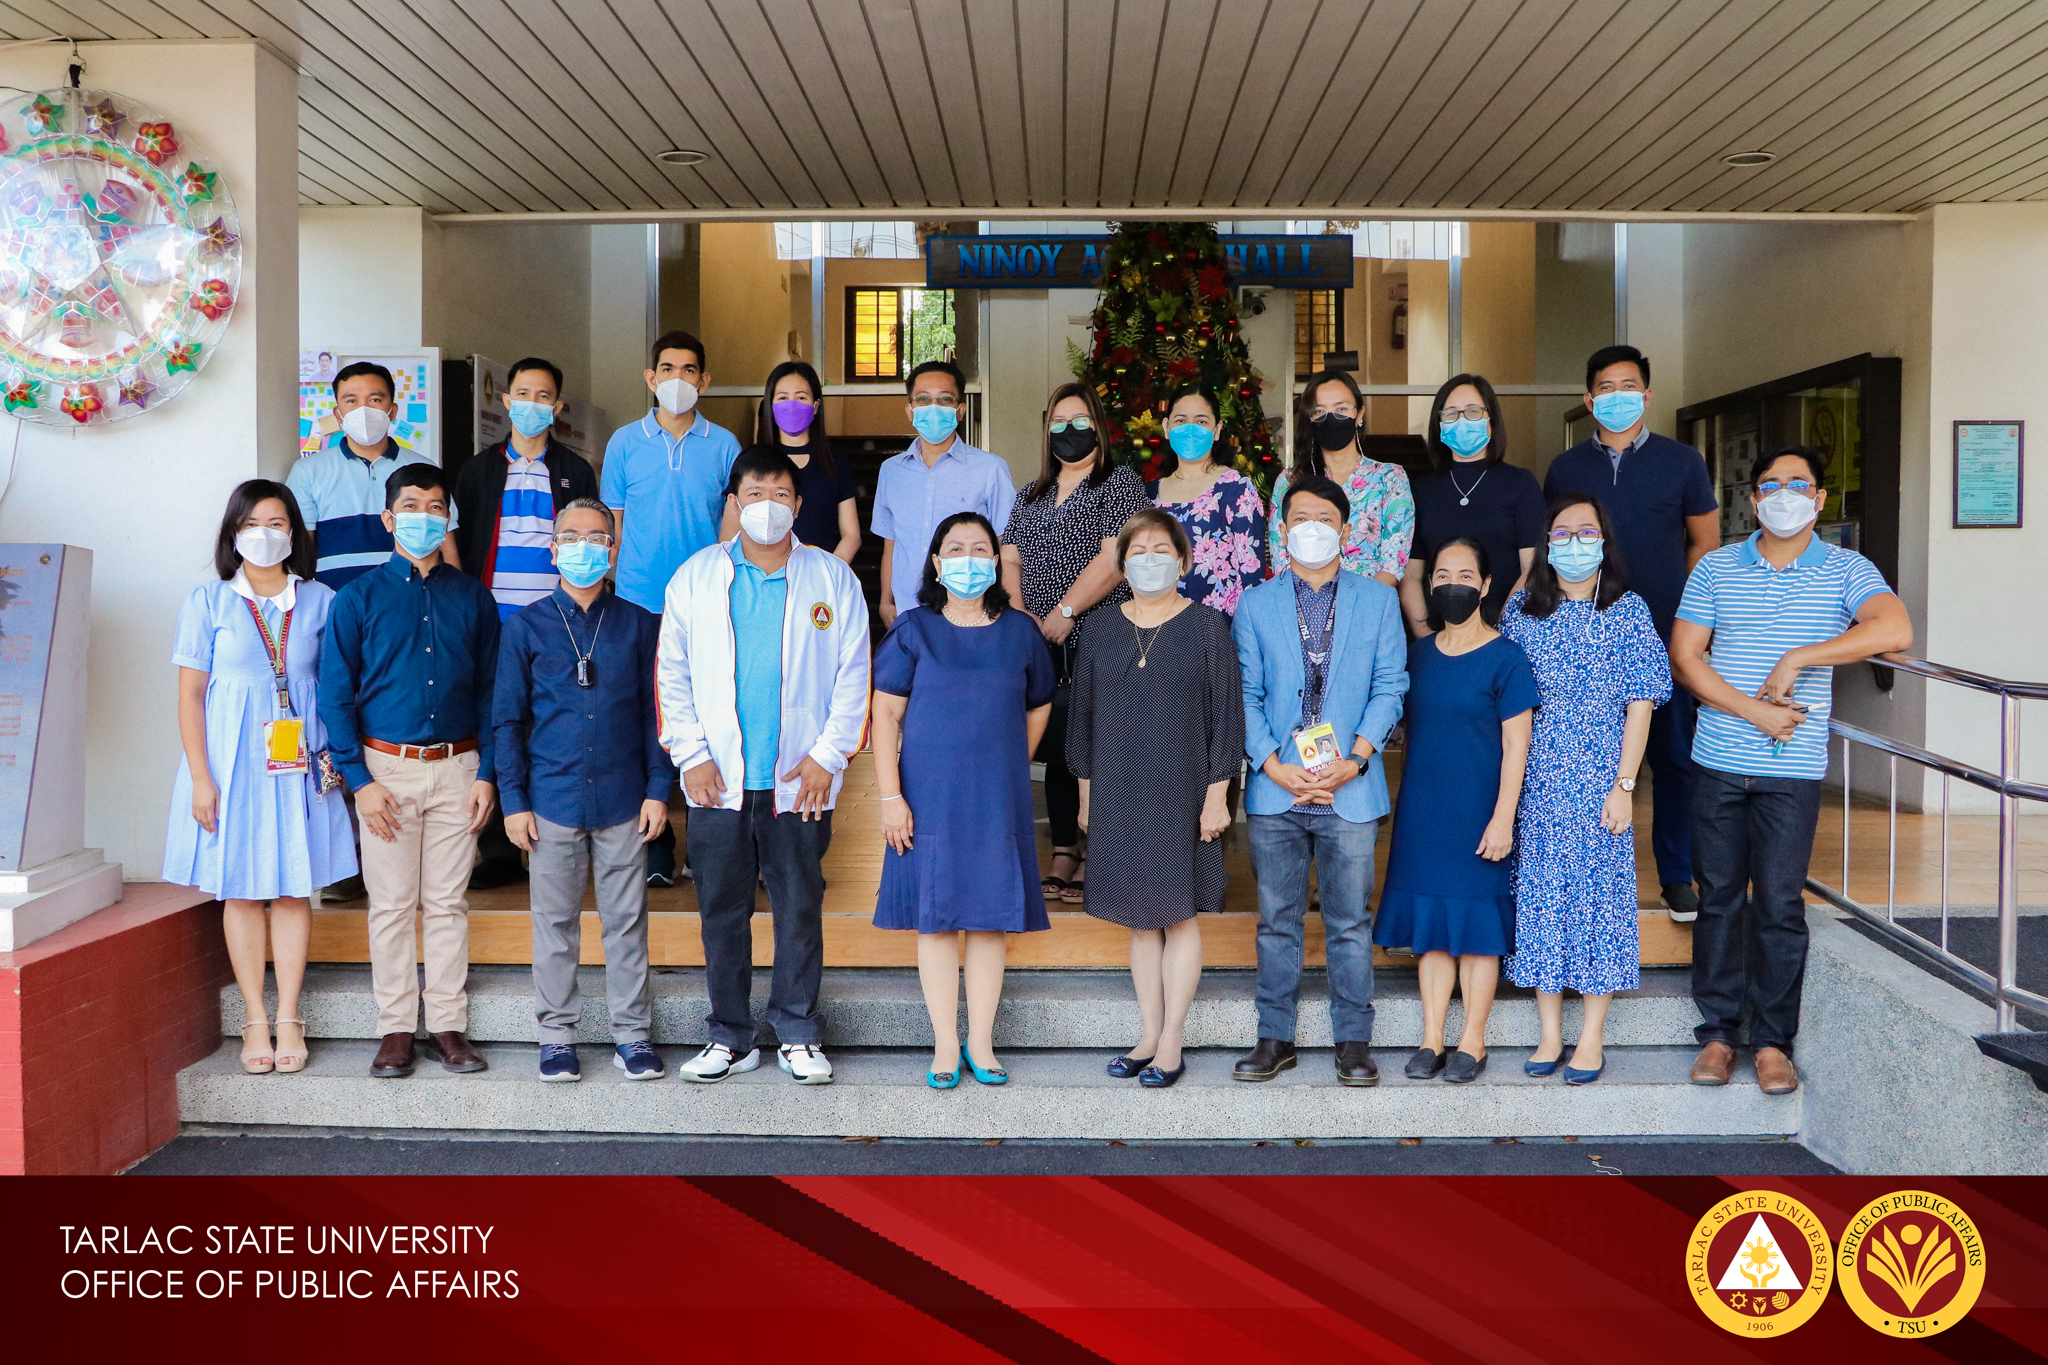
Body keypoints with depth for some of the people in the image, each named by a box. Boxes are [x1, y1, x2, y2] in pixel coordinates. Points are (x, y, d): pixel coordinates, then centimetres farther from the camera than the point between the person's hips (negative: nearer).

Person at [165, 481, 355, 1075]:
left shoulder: (319, 601, 6)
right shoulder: (208, 602, 1)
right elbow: (190, 695, 0)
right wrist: (200, 777, -6)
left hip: (299, 764, 1)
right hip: (233, 763, -1)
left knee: (294, 888, 4)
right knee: (241, 891, 3)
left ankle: (289, 1018, 11)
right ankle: (255, 1020, 12)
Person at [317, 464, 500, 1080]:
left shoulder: (472, 597, 8)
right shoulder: (359, 597, 3)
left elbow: (490, 690, 8)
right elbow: (335, 694, 1)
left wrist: (487, 773, 0)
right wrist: (359, 778, -7)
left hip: (457, 768, 1)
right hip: (387, 768, -1)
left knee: (448, 902, 5)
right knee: (392, 904, 3)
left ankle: (448, 1024, 13)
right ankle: (395, 1030, 12)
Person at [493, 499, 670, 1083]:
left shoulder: (639, 624, 5)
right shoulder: (527, 626, 4)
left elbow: (654, 712, 7)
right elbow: (508, 718, 5)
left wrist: (657, 789, 1)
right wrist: (514, 799, 0)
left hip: (623, 798, 0)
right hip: (553, 796, 0)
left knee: (627, 919, 5)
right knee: (555, 920, 7)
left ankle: (631, 1033, 16)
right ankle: (556, 1034, 20)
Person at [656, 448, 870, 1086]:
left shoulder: (833, 578, 5)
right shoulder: (696, 576, 7)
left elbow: (852, 675, 3)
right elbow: (672, 673, 7)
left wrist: (827, 755, -5)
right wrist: (691, 755, -2)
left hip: (799, 779, -1)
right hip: (718, 778, 1)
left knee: (800, 907, 5)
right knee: (721, 910, 7)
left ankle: (798, 1036, 18)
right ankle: (730, 1037, 19)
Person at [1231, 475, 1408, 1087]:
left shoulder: (1379, 600, 7)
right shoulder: (1255, 604, 7)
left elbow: (1390, 687, 2)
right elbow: (1246, 695, 3)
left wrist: (1355, 759, -10)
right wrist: (1274, 767, -9)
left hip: (1350, 791, 0)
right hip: (1275, 790, 1)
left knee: (1350, 922, 6)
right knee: (1277, 921, 8)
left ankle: (1353, 1041, 17)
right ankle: (1275, 1038, 18)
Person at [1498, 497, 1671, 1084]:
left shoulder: (1627, 611, 0)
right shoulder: (1520, 610, 7)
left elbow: (1640, 704, -2)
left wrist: (1624, 784, -9)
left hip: (1601, 778, -2)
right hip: (1535, 778, 2)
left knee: (1600, 891, 1)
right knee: (1540, 892, 5)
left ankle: (1591, 1038, 11)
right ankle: (1550, 1034, 15)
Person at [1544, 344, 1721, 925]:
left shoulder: (1682, 462, 6)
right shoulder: (1565, 469, 8)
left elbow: (1706, 542, 12)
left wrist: (1673, 601, 9)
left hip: (1666, 636, -1)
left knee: (1673, 757, 2)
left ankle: (1677, 877, 13)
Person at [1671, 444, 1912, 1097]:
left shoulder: (1846, 571, 2)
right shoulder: (1716, 567, 6)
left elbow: (1895, 631, -17)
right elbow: (1684, 658, 0)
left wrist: (1796, 658, -17)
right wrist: (1755, 711, -11)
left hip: (1793, 771, -1)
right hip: (1718, 764, 2)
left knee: (1779, 904, 0)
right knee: (1719, 897, 7)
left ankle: (1773, 1040, 13)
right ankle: (1719, 1031, 18)